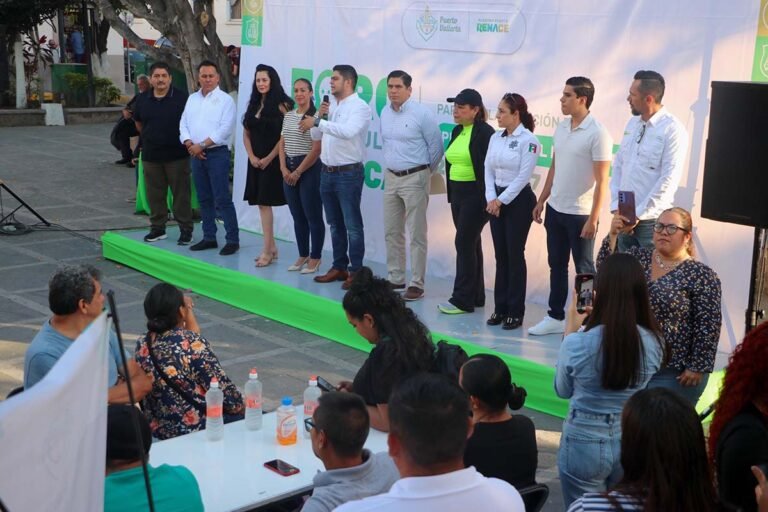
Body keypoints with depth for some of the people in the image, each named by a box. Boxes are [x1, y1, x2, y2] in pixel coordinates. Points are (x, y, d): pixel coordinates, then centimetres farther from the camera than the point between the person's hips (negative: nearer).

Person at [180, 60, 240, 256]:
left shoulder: (225, 100, -5)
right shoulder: (192, 99, 14)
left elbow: (225, 129, -14)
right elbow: (183, 124, 11)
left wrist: (202, 145, -15)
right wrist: (189, 144, -7)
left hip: (217, 153, -6)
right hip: (196, 154, 6)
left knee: (222, 199, -8)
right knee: (204, 199, 11)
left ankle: (232, 240, -4)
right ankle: (209, 238, 19)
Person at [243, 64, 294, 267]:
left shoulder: (282, 105, -8)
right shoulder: (253, 105, 12)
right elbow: (246, 134, 13)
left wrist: (269, 158, -14)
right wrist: (252, 156, -1)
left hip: (273, 161, -7)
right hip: (256, 161, 7)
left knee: (264, 204, -8)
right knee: (262, 204, 8)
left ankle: (267, 251, -4)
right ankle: (272, 247, 16)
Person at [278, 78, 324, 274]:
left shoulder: (316, 116, -9)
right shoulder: (288, 116, 11)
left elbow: (316, 149, -14)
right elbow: (282, 144, 13)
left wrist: (298, 172, -12)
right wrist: (284, 169, -1)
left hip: (309, 169, -7)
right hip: (289, 170, 7)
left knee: (313, 216, 0)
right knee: (298, 217, 12)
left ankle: (315, 258, 9)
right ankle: (302, 255, 21)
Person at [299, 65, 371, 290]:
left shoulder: (359, 107, -10)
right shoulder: (331, 107, 13)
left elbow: (348, 131, -28)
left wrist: (318, 122, -27)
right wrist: (319, 117, 1)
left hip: (348, 173, -8)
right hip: (327, 172, 8)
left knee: (352, 225, -3)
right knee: (334, 223, 13)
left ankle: (355, 271, 3)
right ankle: (339, 267, 22)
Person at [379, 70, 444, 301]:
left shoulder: (422, 114, -11)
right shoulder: (385, 113, 7)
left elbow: (436, 147, -5)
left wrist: (424, 172, 4)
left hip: (414, 178, -6)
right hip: (391, 177, 7)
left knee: (416, 234, -4)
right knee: (392, 232, 11)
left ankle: (416, 284, 0)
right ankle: (395, 278, 22)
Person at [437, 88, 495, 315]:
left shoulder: (484, 132, -13)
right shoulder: (457, 131, 12)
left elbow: (488, 167, -16)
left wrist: (486, 198, -19)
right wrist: (451, 194, 16)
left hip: (475, 195, -8)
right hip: (457, 194, 8)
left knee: (464, 243, -8)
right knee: (471, 244, 12)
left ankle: (462, 299, -2)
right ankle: (475, 296, 20)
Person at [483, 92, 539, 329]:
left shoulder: (528, 140, -11)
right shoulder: (495, 138, 9)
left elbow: (523, 176, -15)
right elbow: (488, 170, 7)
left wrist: (501, 200, -14)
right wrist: (491, 198, -5)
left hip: (518, 200, -6)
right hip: (496, 201, 6)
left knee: (515, 256, -1)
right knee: (500, 256, 9)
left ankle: (515, 312, 7)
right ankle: (500, 308, 17)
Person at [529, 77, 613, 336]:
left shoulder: (597, 134, -16)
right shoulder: (561, 127, 6)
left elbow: (602, 181, -16)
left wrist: (593, 219, -18)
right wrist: (541, 201, 14)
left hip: (580, 214, -7)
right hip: (555, 209, 7)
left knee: (584, 270, 5)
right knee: (556, 265, 14)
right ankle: (555, 317, 25)